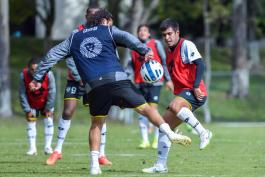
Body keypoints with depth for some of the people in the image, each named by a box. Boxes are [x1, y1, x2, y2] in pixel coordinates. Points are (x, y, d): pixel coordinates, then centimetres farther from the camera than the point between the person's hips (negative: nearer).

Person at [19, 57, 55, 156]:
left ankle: (48, 147, 3)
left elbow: (52, 92, -19)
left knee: (48, 120, -5)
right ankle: (32, 148, 1)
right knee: (31, 122, -4)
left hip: (45, 102, 0)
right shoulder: (23, 75, -28)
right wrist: (27, 110, -15)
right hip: (31, 103, 0)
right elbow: (22, 94, -16)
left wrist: (48, 108, -15)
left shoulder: (48, 74, -31)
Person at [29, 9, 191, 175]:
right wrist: (145, 50, -14)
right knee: (145, 108, 2)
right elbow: (126, 37, -3)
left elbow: (52, 55, 25)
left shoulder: (74, 38, 26)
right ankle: (170, 133, -13)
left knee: (96, 124, 16)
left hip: (95, 85, 2)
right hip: (117, 79, -2)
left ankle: (94, 165, 6)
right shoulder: (108, 30, 16)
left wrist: (37, 78, 30)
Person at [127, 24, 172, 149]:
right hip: (140, 84, 4)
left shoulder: (155, 44, 3)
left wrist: (168, 79, -2)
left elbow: (164, 61, 3)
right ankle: (145, 140, 8)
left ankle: (157, 139, 1)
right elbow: (131, 65, 15)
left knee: (153, 108, -11)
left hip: (154, 82, -4)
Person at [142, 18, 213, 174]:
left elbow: (200, 64, -17)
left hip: (194, 93, -9)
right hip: (181, 93, 9)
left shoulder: (186, 45, -8)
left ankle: (203, 133, -26)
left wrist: (196, 86, -24)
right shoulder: (169, 51, 18)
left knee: (175, 106, -37)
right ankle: (161, 165, 9)